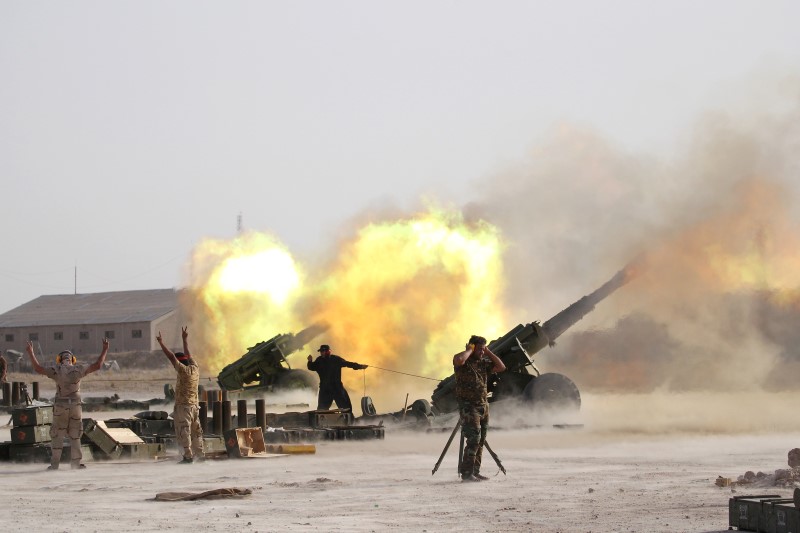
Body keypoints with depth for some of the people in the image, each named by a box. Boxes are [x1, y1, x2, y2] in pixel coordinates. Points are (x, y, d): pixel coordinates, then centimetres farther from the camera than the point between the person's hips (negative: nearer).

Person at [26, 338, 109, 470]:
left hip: (60, 407, -1)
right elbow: (97, 365, -4)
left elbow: (38, 368, -7)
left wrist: (31, 352, 0)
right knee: (75, 437, 9)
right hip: (75, 406, 1)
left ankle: (54, 464, 3)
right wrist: (105, 350, 3)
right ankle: (75, 463, 7)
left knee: (57, 436, 7)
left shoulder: (57, 370, -6)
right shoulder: (79, 369, -4)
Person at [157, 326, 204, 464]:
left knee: (184, 432, -6)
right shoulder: (195, 369, 7)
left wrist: (161, 343, -9)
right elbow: (188, 354, 21)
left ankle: (188, 456, -11)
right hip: (195, 405, 8)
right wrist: (185, 339, 32)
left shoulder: (183, 370, -13)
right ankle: (200, 454, 14)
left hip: (183, 405, -8)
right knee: (195, 431, 13)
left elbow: (171, 356, -14)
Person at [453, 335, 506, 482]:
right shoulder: (463, 362, -8)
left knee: (480, 441, 9)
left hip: (483, 406, 8)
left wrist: (488, 352, 6)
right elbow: (459, 360, -32)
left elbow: (501, 367, 9)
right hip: (468, 406, -8)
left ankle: (475, 472, 15)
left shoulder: (483, 363, 14)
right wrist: (470, 349, -14)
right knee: (474, 439, -17)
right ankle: (466, 473, -16)